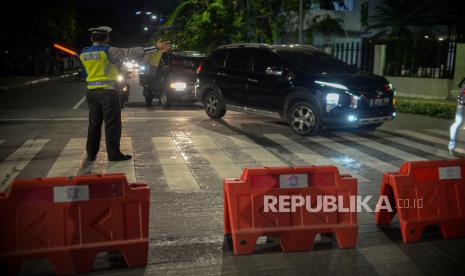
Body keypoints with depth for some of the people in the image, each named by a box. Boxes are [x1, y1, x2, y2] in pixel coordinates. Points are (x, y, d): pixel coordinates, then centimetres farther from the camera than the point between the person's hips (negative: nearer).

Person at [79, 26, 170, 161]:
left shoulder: (83, 54, 6)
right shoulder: (108, 51, -10)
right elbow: (131, 52, -14)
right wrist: (155, 47, -15)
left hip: (91, 92, 6)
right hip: (107, 91, -6)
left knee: (94, 124, 13)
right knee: (112, 124, 1)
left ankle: (91, 154, 17)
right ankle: (114, 154, 4)